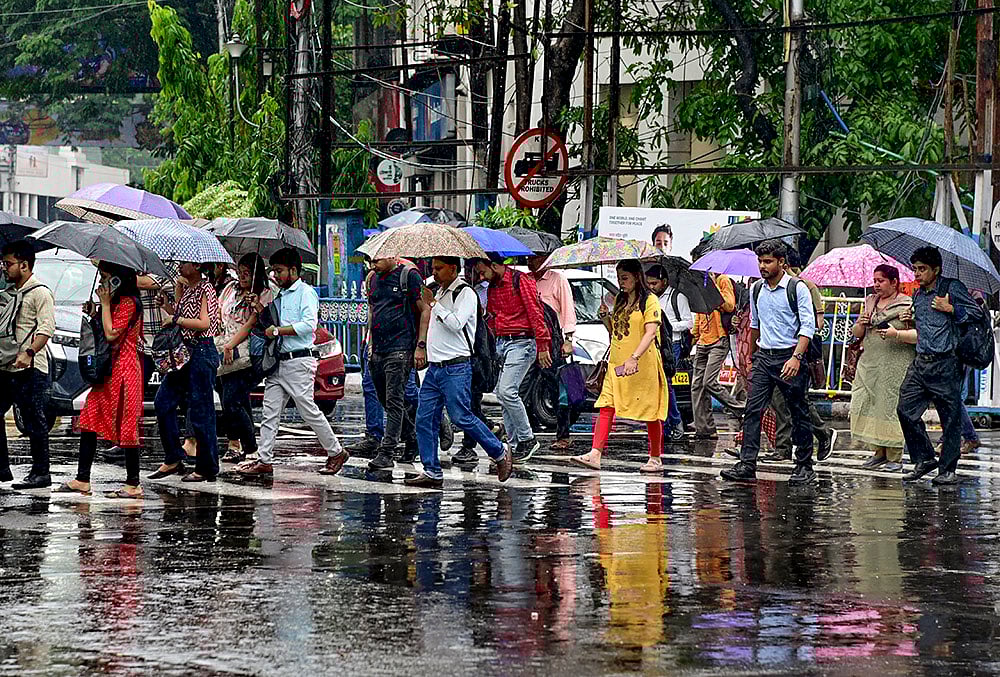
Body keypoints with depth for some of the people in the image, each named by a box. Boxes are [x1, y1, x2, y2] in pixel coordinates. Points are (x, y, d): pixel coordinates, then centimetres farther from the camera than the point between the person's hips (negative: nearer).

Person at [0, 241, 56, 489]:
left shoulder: (39, 292, -7)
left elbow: (46, 328, -17)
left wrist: (29, 352, -28)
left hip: (30, 368, -9)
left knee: (34, 421, -5)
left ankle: (40, 473, 1)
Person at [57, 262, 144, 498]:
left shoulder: (128, 303, -13)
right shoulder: (116, 302, 17)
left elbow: (111, 333, -21)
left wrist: (105, 304, -13)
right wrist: (94, 314, 5)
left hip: (123, 370, -10)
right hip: (108, 370, 10)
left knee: (126, 426, -5)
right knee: (90, 422, 7)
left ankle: (133, 485, 0)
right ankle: (82, 480, 10)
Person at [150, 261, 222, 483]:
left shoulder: (205, 289, -12)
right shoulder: (184, 287, 13)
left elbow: (204, 323, -21)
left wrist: (176, 319, -17)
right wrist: (167, 305, 1)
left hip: (202, 353, -9)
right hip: (185, 351, 9)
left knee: (200, 411, -4)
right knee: (163, 402, 7)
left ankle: (207, 469, 4)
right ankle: (173, 460, 14)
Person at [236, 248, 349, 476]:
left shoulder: (306, 292, -5)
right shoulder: (281, 296, 20)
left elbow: (308, 324, -18)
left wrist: (277, 331, -14)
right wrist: (261, 310, 9)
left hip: (299, 361, -8)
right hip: (278, 362, 8)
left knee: (309, 411, -4)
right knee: (270, 412, 1)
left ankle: (336, 453, 8)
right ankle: (264, 460, 0)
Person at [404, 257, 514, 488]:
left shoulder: (465, 293, -8)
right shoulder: (440, 292, 19)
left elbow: (456, 323, -20)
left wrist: (433, 304, -15)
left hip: (456, 368, -8)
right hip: (435, 368, 8)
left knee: (462, 417, -10)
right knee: (424, 419, 1)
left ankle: (500, 453, 7)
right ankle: (432, 472, 4)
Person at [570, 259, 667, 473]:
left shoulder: (650, 301, -5)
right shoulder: (620, 301, 16)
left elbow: (650, 332, -17)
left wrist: (635, 357, -29)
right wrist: (605, 317, 5)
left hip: (643, 365, -6)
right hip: (616, 365, 6)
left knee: (650, 412, 1)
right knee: (606, 408, -7)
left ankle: (655, 459, 12)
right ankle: (595, 454, -14)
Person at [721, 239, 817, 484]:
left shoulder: (797, 288, -7)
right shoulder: (756, 290, 11)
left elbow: (808, 326, -11)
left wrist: (796, 357, -21)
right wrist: (750, 357, 25)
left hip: (789, 356, -5)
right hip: (763, 356, 5)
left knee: (798, 412, 2)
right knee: (753, 409, -5)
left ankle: (804, 466, 11)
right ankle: (747, 464, -8)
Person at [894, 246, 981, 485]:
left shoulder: (952, 288, -3)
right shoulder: (918, 296, 18)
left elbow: (977, 313, -6)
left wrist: (950, 309, -12)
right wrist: (896, 333, 18)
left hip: (946, 364, -7)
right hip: (921, 363, 7)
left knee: (950, 417, -2)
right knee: (906, 409, -1)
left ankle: (948, 469, 4)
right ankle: (924, 459, 11)